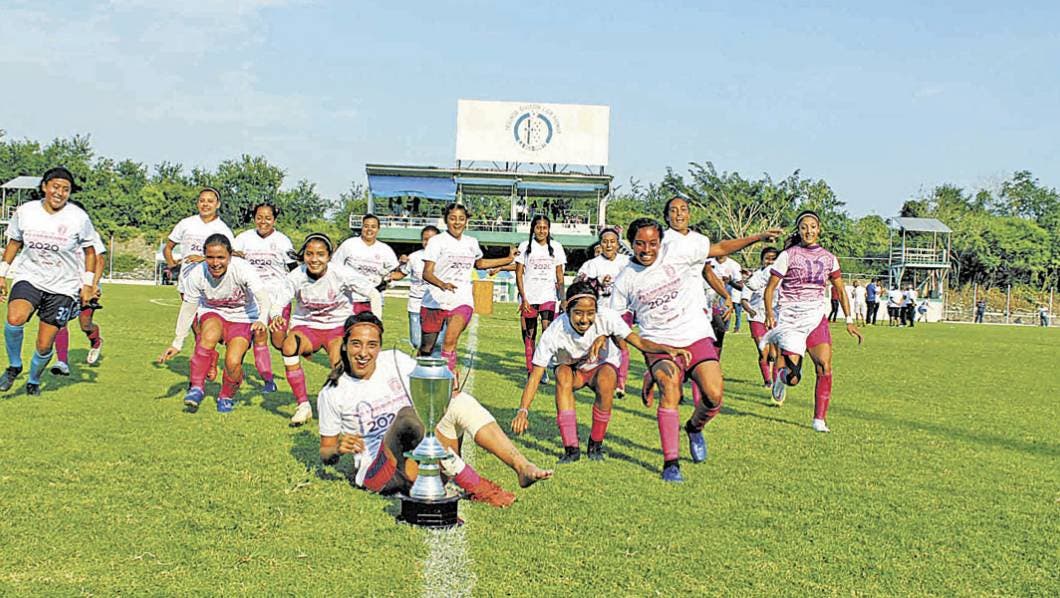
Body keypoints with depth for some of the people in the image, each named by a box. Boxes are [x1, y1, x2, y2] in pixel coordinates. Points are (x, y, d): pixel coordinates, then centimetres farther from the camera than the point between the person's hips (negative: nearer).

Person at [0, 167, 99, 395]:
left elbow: (89, 251, 5)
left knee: (45, 346, 1)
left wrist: (87, 284, 1)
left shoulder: (79, 217, -8)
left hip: (63, 287, -1)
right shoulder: (25, 211, -3)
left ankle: (34, 380, 33)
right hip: (29, 278, 1)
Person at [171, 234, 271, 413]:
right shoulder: (197, 274, -21)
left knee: (233, 362, -20)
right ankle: (196, 387, -17)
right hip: (212, 313, 1)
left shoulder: (242, 269, -29)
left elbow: (263, 297, -40)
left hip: (242, 318, -1)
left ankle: (226, 397, 12)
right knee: (209, 336, -33)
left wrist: (262, 320, -61)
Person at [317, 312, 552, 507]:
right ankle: (473, 484, -34)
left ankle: (521, 465, -32)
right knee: (408, 416, -33)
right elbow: (325, 452, 8)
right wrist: (339, 449, -15)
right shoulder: (332, 394, 1)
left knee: (460, 401, -20)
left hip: (418, 464, 4)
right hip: (377, 473, -4)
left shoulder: (396, 361, 8)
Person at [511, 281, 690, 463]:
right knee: (562, 374, -35)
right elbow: (535, 376, -29)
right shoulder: (554, 333, -31)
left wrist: (667, 349, -46)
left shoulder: (606, 317, -29)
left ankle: (596, 445, -13)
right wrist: (523, 411, -40)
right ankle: (571, 448, -30)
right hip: (571, 371, 0)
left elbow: (639, 342, -28)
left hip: (603, 366, 1)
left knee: (606, 379, -34)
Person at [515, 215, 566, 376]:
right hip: (529, 298, 0)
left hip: (549, 297, 0)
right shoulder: (525, 246, 5)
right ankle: (530, 371, 12)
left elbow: (559, 276, 12)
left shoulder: (556, 247, 9)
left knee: (548, 329, -18)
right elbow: (519, 274, 3)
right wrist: (523, 298, -6)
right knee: (529, 335, 3)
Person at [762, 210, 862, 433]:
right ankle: (780, 377, 30)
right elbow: (770, 287, -1)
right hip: (790, 318, -3)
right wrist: (769, 313, -14)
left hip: (816, 318, 3)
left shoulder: (828, 258, 9)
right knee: (793, 378, -9)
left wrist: (849, 320, 9)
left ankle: (820, 419, -2)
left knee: (824, 367, -14)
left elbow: (840, 291, 16)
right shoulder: (788, 255, -2)